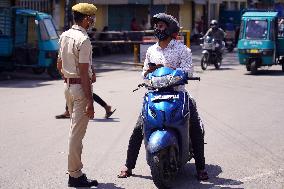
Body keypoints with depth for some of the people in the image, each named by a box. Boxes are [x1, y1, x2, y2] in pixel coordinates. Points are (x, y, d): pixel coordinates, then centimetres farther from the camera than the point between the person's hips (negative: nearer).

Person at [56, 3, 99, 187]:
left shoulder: (64, 36, 10)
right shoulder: (84, 40, -17)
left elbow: (60, 65, 18)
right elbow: (83, 73, -20)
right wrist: (90, 101, -19)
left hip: (68, 85, 9)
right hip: (80, 87, -9)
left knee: (75, 129, 17)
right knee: (77, 132, -4)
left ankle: (75, 170, 24)